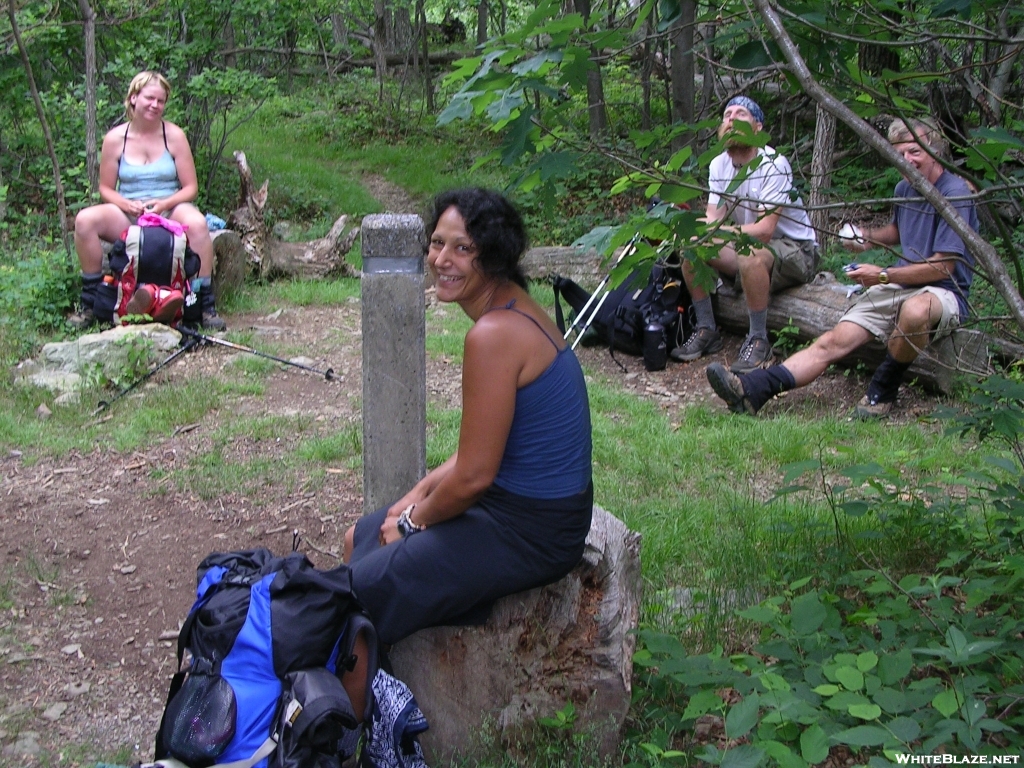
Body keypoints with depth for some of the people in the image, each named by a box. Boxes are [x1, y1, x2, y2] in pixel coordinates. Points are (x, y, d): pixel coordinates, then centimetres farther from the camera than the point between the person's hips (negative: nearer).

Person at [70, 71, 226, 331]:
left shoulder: (174, 135, 0)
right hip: (128, 216, 2)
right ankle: (90, 303, -13)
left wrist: (164, 204, -18)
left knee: (196, 222, -36)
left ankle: (206, 306, -25)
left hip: (169, 212, -2)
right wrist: (127, 205, -14)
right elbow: (105, 189, 7)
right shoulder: (115, 138, 3)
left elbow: (190, 187, 0)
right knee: (85, 219, -26)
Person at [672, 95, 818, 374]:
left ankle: (758, 341, -21)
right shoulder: (719, 165, 0)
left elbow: (764, 230, -30)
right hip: (746, 243, 7)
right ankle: (706, 330, 0)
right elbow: (712, 221, -6)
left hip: (796, 250, -7)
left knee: (751, 256, -37)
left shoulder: (773, 165, -21)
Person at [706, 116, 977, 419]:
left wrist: (883, 276, -18)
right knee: (833, 341, -14)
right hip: (899, 287, 6)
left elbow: (942, 267, -17)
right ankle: (751, 390, -32)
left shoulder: (956, 194, -12)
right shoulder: (904, 189, 12)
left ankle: (884, 389, -18)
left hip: (943, 293, -6)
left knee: (915, 310, -43)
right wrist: (867, 238, 12)